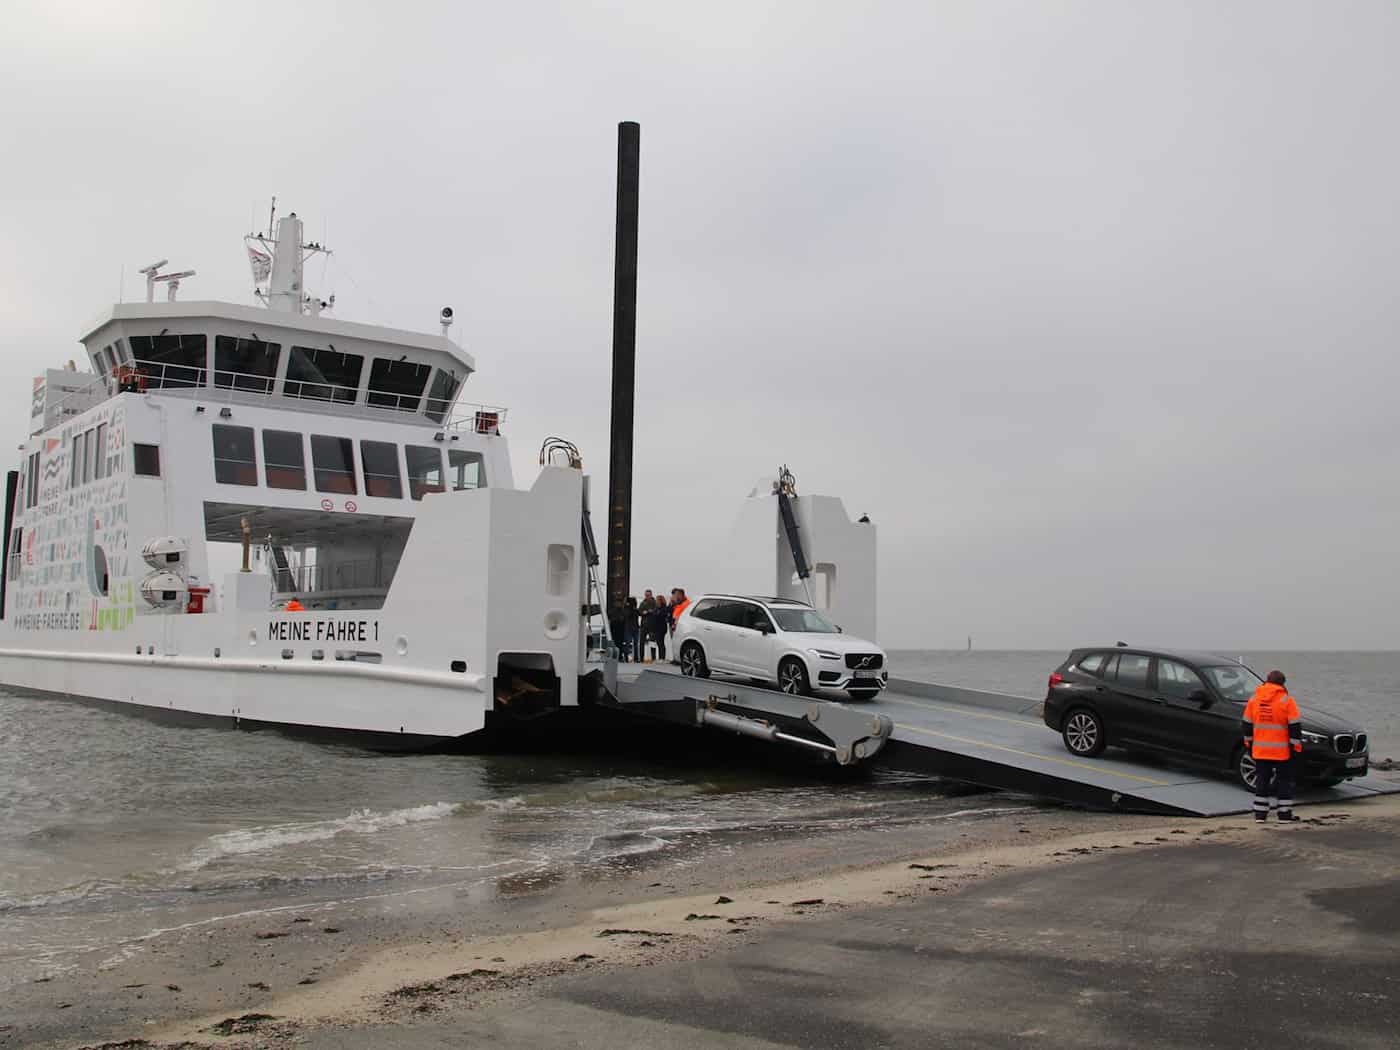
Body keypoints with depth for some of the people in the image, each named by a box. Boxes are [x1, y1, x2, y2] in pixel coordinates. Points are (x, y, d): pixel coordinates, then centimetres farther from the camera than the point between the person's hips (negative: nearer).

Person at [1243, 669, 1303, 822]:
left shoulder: (1254, 699, 5)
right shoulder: (1287, 701, -7)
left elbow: (1247, 724, 10)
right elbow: (1295, 726, -9)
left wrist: (1249, 744, 18)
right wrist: (1296, 746, -4)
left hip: (1260, 750, 3)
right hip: (1282, 751, -3)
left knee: (1262, 780, 9)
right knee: (1284, 780, 8)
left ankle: (1260, 813, 8)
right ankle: (1285, 813, 9)